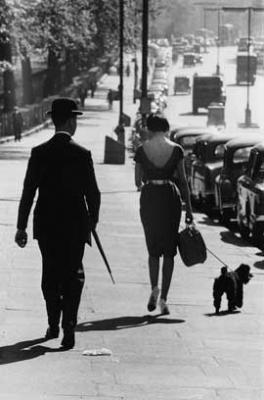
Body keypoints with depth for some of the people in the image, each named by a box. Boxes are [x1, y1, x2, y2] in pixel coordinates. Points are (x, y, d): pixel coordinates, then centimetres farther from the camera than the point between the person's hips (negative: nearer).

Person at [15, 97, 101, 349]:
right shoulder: (82, 154, -8)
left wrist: (21, 227, 1)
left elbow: (28, 192, -4)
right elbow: (92, 193, -5)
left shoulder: (39, 153, -5)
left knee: (50, 274, 16)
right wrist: (93, 220, 12)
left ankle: (53, 325, 23)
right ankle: (68, 329, -6)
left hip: (46, 225, 2)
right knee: (73, 276, 5)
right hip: (75, 225, -2)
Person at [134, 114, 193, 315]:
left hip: (149, 197, 1)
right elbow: (182, 181, -1)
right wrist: (189, 209, 4)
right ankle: (164, 298, 1)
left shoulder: (142, 150, -2)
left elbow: (138, 181, 3)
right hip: (170, 197, -1)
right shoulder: (176, 149, -2)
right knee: (169, 250, 7)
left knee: (153, 248, 16)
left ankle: (154, 288, -4)